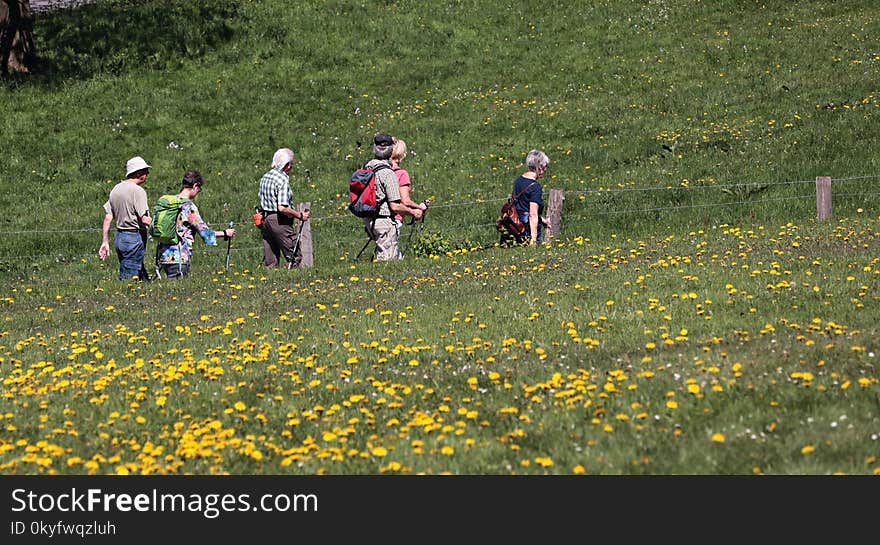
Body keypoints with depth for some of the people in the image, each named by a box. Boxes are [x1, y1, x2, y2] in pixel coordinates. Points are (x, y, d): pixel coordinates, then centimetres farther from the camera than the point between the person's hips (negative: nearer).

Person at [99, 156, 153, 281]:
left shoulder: (115, 189, 11)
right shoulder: (138, 191, -14)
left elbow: (107, 219, 11)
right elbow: (144, 219, -20)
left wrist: (105, 242, 14)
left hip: (119, 237, 9)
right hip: (135, 238, -9)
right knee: (129, 276, -6)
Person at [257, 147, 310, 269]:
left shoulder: (265, 177, 11)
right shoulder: (283, 180, -16)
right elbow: (282, 208, -23)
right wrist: (300, 215, -13)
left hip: (264, 219, 9)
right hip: (279, 221, -9)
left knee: (270, 262, 10)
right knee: (295, 257, -4)